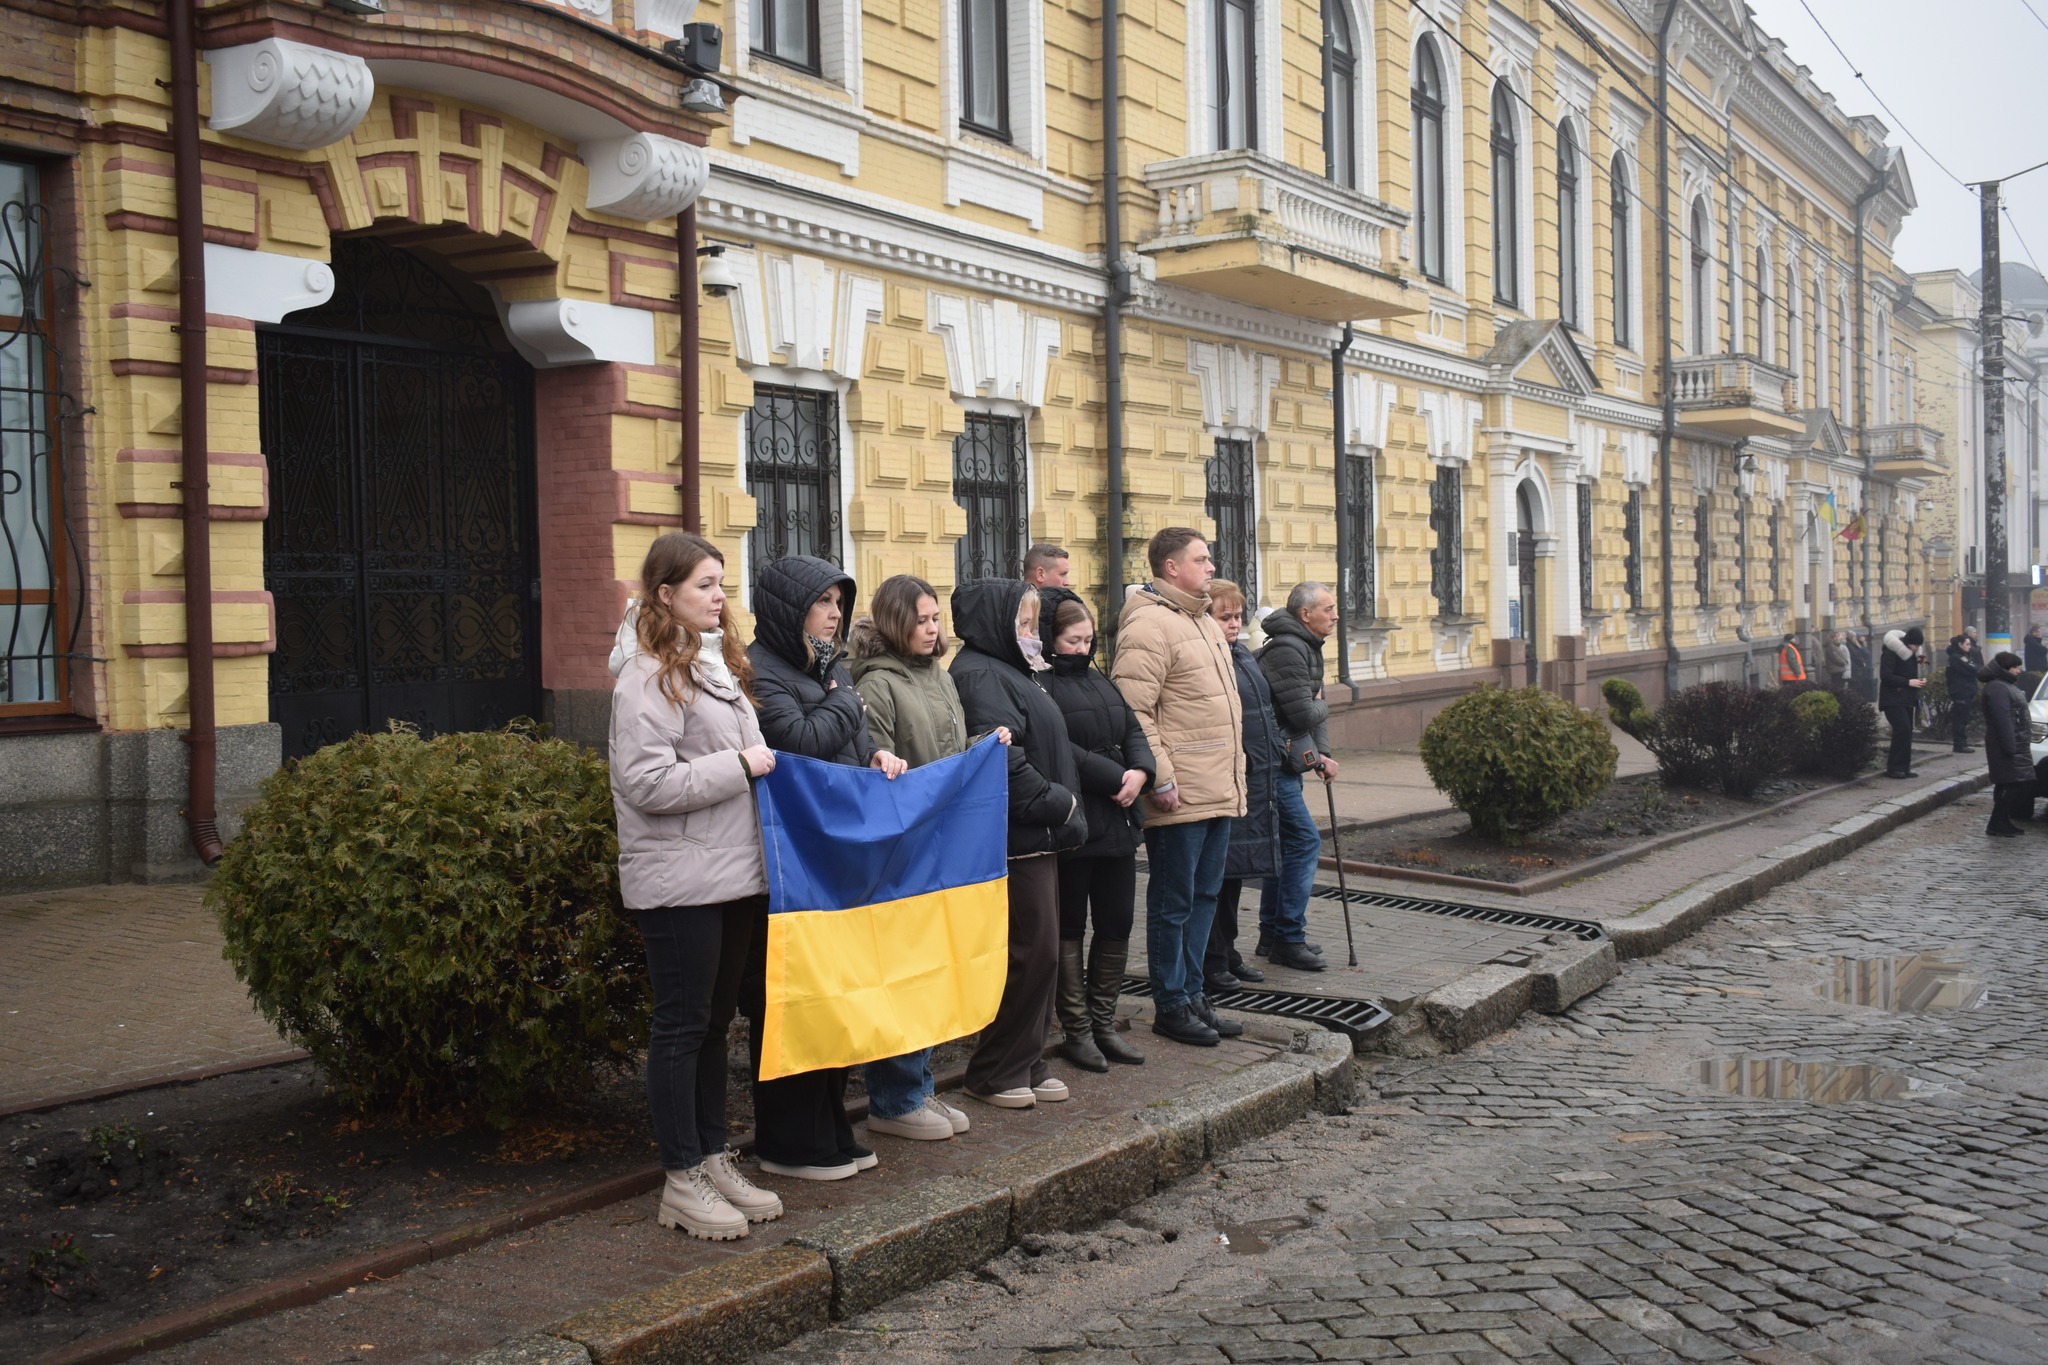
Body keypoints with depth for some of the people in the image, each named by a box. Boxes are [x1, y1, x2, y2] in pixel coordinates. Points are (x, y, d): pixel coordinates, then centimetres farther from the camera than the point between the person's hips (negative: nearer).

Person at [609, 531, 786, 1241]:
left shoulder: (721, 666, 16)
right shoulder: (649, 677, -12)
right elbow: (646, 782, -20)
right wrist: (740, 766, -15)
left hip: (734, 874, 8)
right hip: (678, 882, -8)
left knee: (715, 1020, 15)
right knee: (682, 1024, 0)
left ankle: (714, 1159, 25)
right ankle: (682, 1181, 10)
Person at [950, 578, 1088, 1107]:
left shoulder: (1011, 671, 19)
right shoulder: (980, 676, -14)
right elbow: (1004, 759, -24)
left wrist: (1065, 811, 12)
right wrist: (1060, 804, -15)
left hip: (1038, 833, 10)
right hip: (1016, 838, -10)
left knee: (1040, 951, 13)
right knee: (1033, 951, -5)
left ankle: (1028, 1063, 22)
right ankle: (996, 1073, 6)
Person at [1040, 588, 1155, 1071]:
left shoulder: (1098, 679, 17)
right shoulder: (1042, 684, -9)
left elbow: (1133, 729, 13)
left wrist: (1140, 771, -6)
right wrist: (1113, 778, -19)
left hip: (1117, 822, 8)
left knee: (1117, 924, 11)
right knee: (1070, 927, 4)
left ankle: (1103, 1023, 23)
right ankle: (1076, 1031, 14)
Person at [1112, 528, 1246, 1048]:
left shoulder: (1207, 625, 18)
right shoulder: (1149, 625, -14)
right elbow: (1133, 711, -20)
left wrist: (1235, 773, 20)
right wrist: (1161, 777, -21)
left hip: (1220, 792, 9)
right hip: (1180, 798, -9)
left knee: (1204, 896, 16)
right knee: (1174, 902, 2)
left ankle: (1192, 992, 28)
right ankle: (1171, 1006, 12)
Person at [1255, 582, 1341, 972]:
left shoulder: (1308, 648, 16)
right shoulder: (1287, 650, -18)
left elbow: (1314, 709, 18)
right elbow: (1303, 713, -22)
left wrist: (1322, 754, 6)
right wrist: (1322, 706, 0)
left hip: (1288, 763, 11)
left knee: (1287, 844, 14)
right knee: (1304, 841, -10)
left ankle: (1272, 935, 23)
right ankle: (1288, 938, -4)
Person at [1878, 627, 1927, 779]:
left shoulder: (1912, 654, 15)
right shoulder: (1891, 653, -12)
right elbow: (1885, 676, -19)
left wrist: (1919, 680, 5)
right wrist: (1908, 682, -21)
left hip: (1907, 699, 9)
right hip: (1893, 699, -9)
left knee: (1907, 732, 6)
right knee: (1902, 729, -18)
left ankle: (1903, 768, 11)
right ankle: (1894, 767, -12)